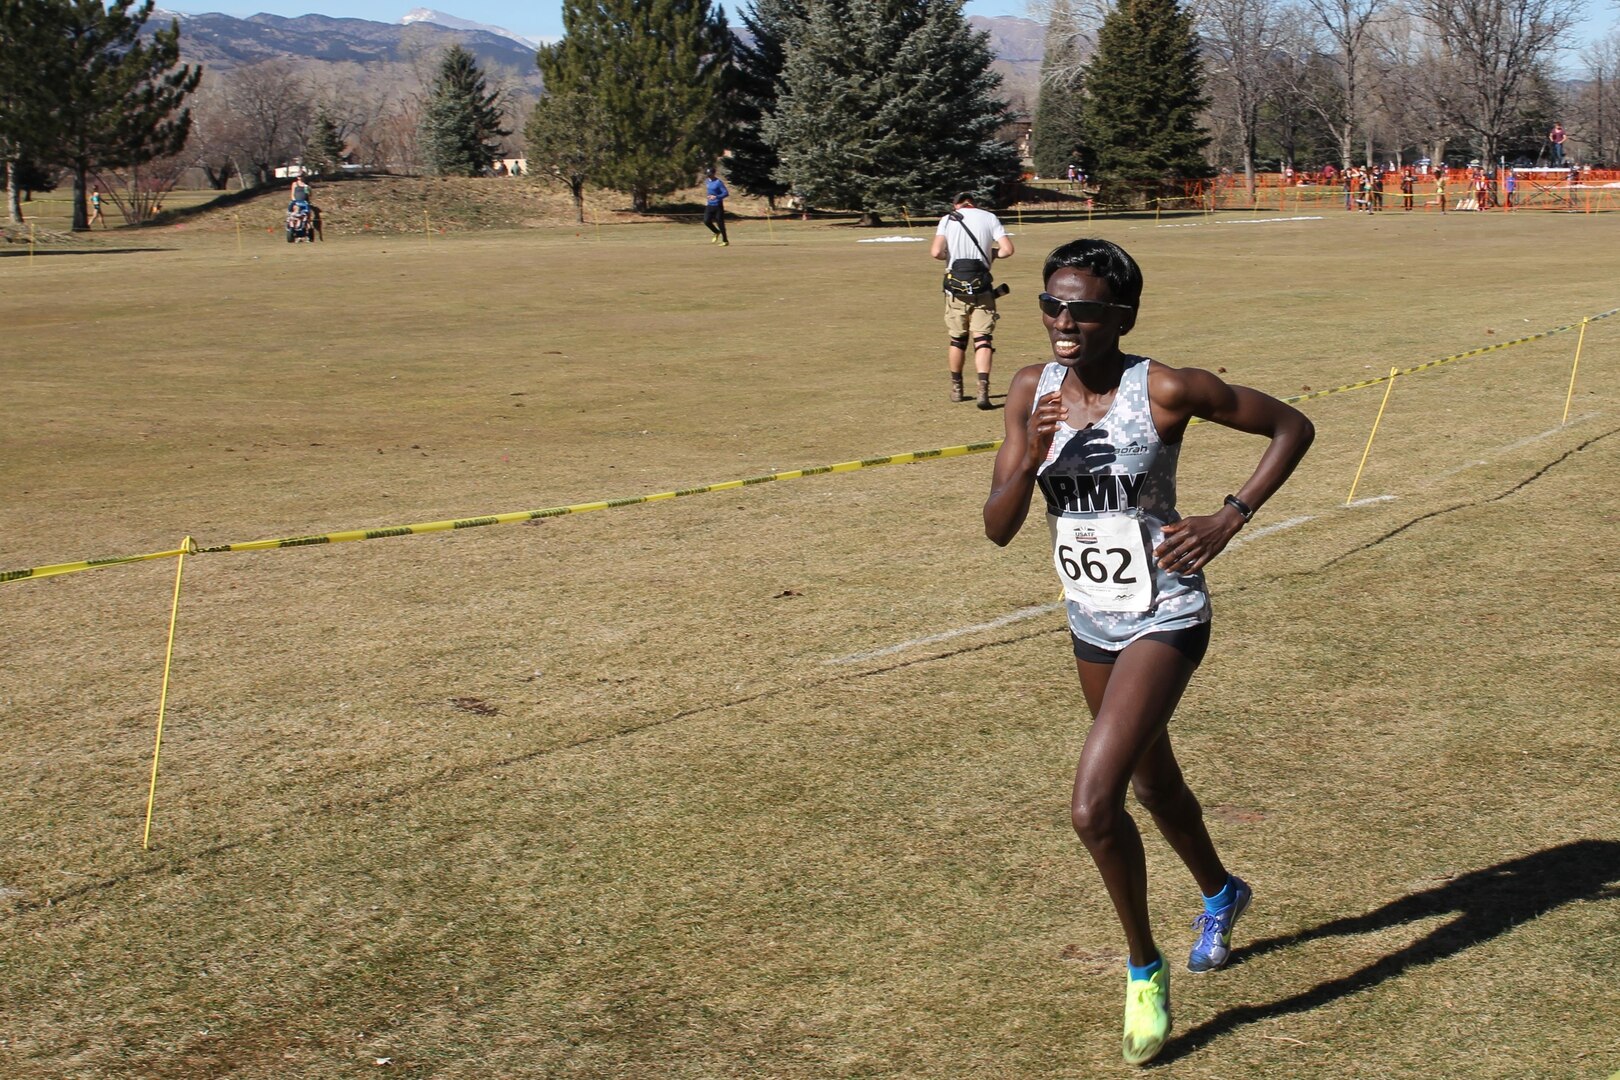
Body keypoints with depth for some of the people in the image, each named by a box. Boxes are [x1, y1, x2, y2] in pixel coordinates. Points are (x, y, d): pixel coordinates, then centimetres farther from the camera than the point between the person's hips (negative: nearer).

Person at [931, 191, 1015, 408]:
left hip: (956, 283, 1)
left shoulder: (948, 219, 2)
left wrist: (950, 255, 8)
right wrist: (992, 254, 13)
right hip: (981, 285, 0)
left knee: (957, 338, 14)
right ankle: (983, 389, -18)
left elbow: (936, 252, -12)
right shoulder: (989, 218, 3)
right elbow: (1007, 249, -6)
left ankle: (956, 389, 26)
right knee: (983, 338, -2)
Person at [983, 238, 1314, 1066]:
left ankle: (1145, 969, 7)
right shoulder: (1033, 390, -4)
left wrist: (1228, 520, -17)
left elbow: (1292, 427, -8)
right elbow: (998, 527, -6)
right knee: (1152, 784, 26)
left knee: (1092, 807, -17)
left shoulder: (1165, 391, -19)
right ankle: (1220, 893, 55)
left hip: (1163, 618, -6)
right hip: (1090, 620, 7)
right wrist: (1031, 457, -24)